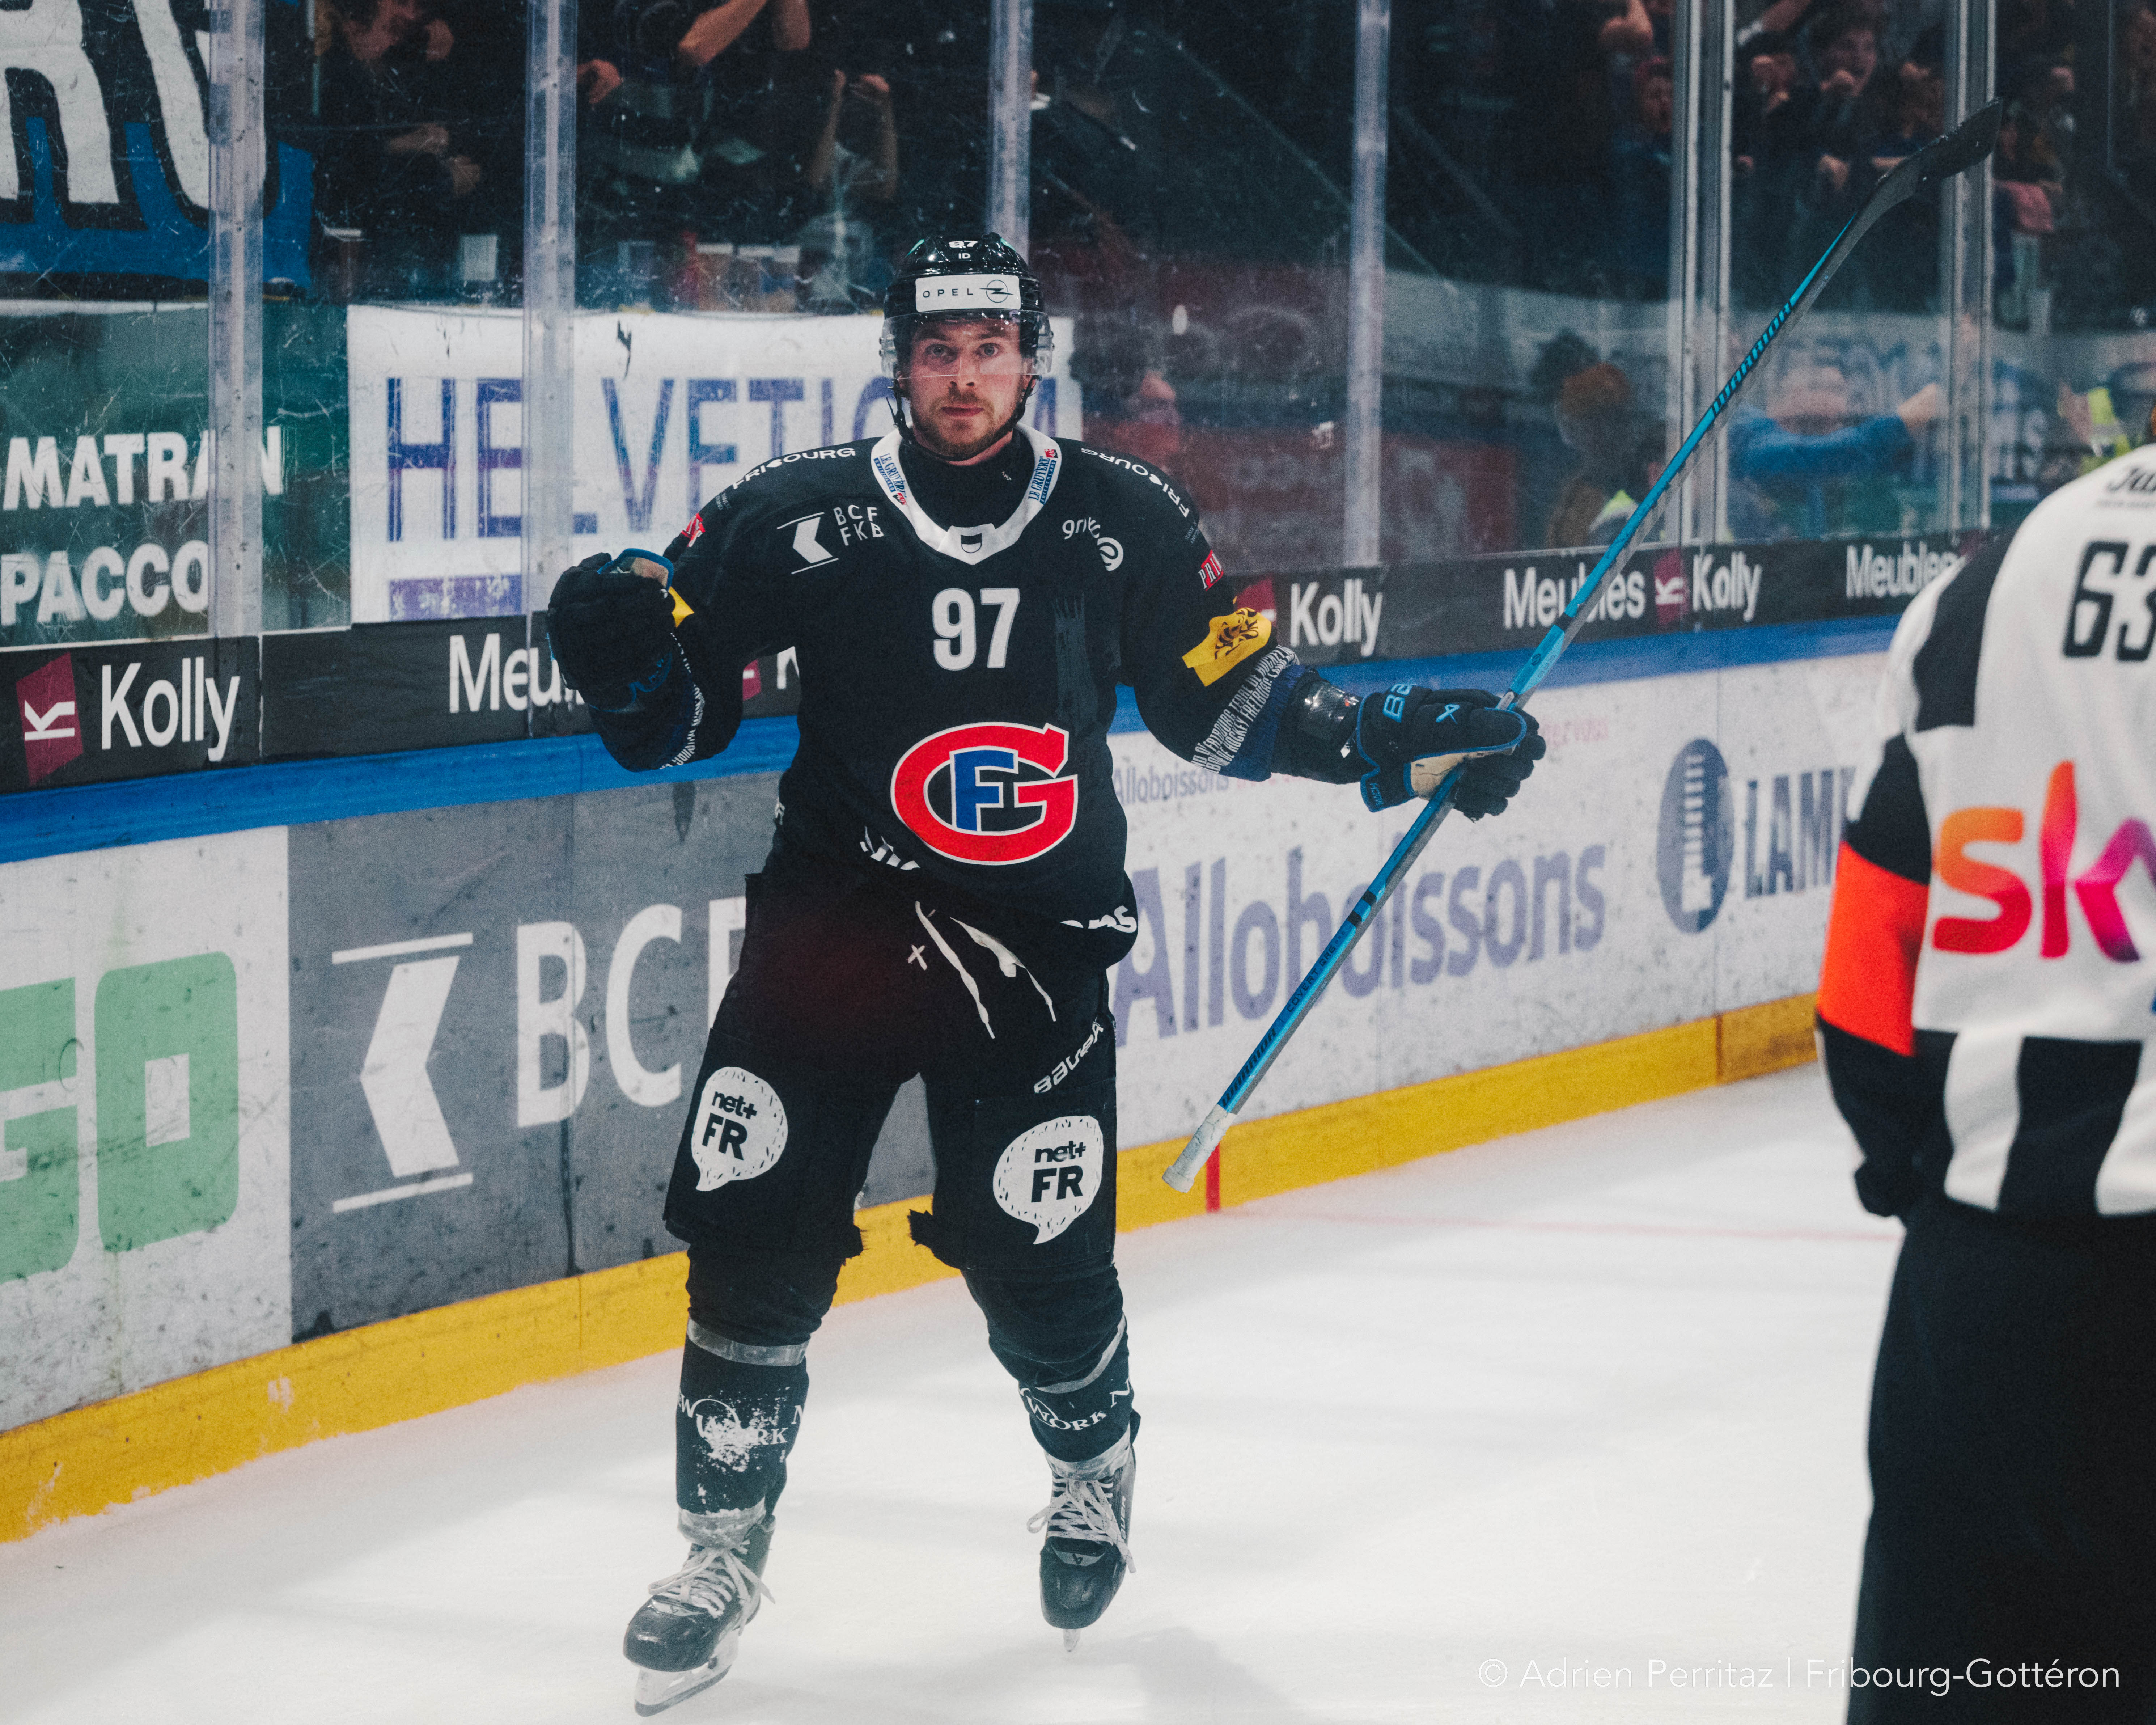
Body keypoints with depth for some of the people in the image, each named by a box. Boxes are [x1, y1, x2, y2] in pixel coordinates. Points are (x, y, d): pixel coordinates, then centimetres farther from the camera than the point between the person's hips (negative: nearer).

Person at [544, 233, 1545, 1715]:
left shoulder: (1121, 521, 1)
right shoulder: (802, 520, -3)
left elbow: (1225, 698, 11)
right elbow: (680, 712, 0)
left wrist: (1394, 743, 1)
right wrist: (629, 645, -21)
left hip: (1038, 943, 0)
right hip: (838, 916, 0)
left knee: (1039, 1263, -2)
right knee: (755, 1231, -6)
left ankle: (1095, 1471, 32)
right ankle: (725, 1551, 12)